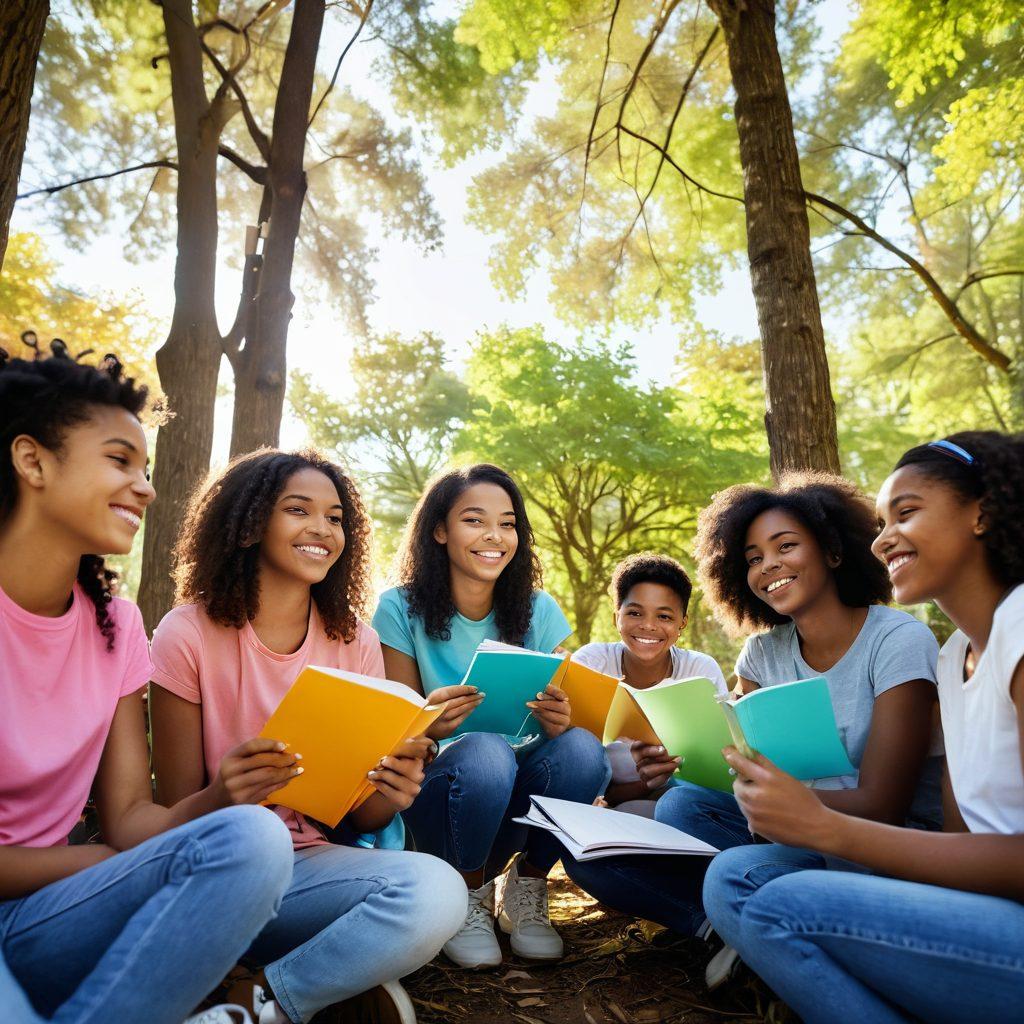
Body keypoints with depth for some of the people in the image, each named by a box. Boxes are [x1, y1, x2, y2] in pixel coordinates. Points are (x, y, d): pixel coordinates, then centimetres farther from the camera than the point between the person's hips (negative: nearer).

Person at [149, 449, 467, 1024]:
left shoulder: (356, 642, 1)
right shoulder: (189, 633, -7)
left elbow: (359, 817, 3)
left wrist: (390, 792, -21)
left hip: (315, 860, 4)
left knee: (438, 891, -29)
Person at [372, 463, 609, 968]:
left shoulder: (538, 610, -2)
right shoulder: (400, 609, -9)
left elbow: (557, 712, -2)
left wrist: (557, 720, -27)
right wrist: (428, 725, -32)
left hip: (517, 803, 3)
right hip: (439, 796, -2)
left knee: (582, 748, -27)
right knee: (485, 752, -34)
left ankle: (527, 889, -1)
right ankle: (469, 899, -4)